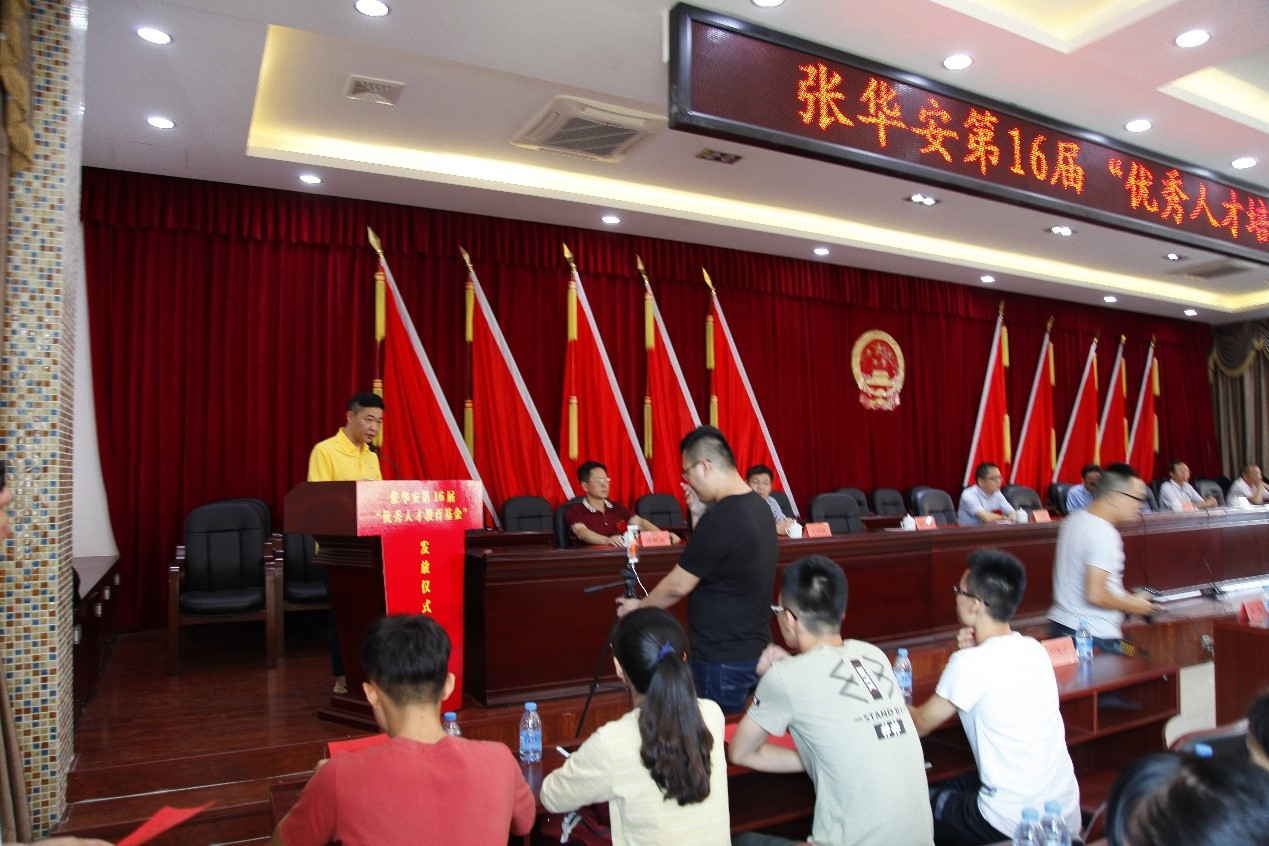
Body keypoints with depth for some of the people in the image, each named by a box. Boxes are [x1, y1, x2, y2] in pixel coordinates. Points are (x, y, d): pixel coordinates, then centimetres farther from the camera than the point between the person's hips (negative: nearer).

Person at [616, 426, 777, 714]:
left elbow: (679, 586, -15)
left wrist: (639, 606, 2)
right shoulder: (759, 506, 4)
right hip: (755, 650, 9)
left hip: (723, 659, -9)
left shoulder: (722, 518, -24)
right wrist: (699, 515, 5)